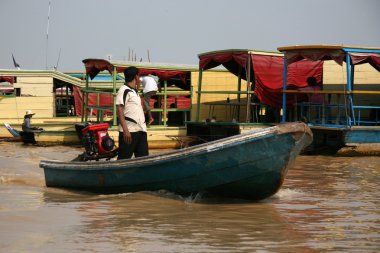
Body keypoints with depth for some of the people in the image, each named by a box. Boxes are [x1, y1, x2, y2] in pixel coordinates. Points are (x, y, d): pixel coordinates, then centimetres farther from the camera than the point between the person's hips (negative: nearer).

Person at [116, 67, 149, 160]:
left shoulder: (135, 92, 23)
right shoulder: (124, 90, -4)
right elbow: (120, 110, -13)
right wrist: (125, 129, -21)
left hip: (141, 130, 8)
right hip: (129, 131, -8)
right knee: (124, 158, -6)